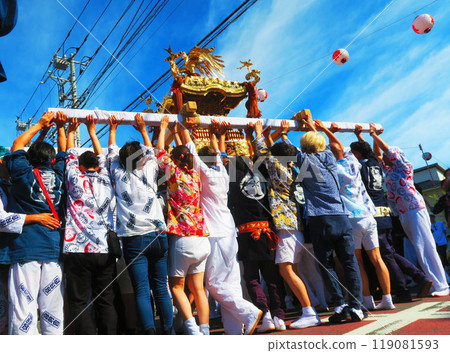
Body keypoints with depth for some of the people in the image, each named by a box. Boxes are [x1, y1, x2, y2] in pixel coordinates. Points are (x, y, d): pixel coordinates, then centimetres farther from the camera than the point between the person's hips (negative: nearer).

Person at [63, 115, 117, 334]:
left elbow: (70, 157, 15)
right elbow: (102, 158, 23)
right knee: (106, 300, 9)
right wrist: (91, 131, 31)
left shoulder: (76, 181, 0)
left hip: (79, 250, -3)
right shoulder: (106, 182, 8)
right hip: (106, 250, 4)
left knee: (79, 302, 1)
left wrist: (71, 131, 26)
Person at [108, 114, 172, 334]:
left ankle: (150, 332, -9)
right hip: (157, 236, 1)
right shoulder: (149, 172, 4)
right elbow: (152, 153, 25)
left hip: (133, 240, -1)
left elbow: (112, 154, 23)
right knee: (161, 288, 9)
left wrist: (112, 130, 36)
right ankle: (168, 331, 12)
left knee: (141, 290, -2)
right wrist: (143, 130, 36)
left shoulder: (119, 175, 4)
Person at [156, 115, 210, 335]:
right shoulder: (195, 176, 8)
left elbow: (160, 153, 8)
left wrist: (163, 129, 20)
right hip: (202, 238, 6)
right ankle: (205, 330, 14)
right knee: (197, 287, 12)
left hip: (182, 239, -6)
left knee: (176, 285, 9)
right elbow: (186, 151, 24)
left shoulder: (175, 174, -5)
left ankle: (191, 327, -3)